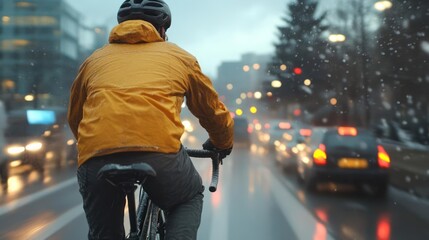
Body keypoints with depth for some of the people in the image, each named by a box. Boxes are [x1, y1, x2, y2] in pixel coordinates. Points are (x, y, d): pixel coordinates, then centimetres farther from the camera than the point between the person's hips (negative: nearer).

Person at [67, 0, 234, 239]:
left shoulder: (95, 59, 30)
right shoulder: (179, 56, 26)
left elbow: (74, 117, 41)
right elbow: (213, 110, 36)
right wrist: (222, 145, 56)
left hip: (95, 152, 2)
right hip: (158, 148, -1)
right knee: (190, 198, 29)